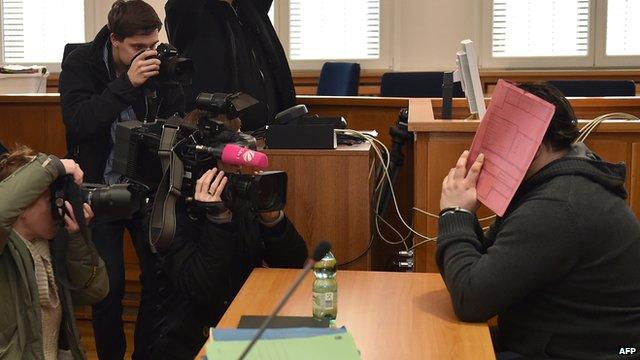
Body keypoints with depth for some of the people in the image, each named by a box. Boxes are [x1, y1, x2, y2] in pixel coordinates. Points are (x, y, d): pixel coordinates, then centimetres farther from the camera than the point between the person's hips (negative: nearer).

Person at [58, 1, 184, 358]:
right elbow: (78, 121, -25)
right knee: (109, 285, -2)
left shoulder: (160, 62, -6)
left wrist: (164, 83, -24)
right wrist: (127, 83, -32)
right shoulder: (80, 64, -10)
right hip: (99, 188, -2)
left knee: (160, 275, 3)